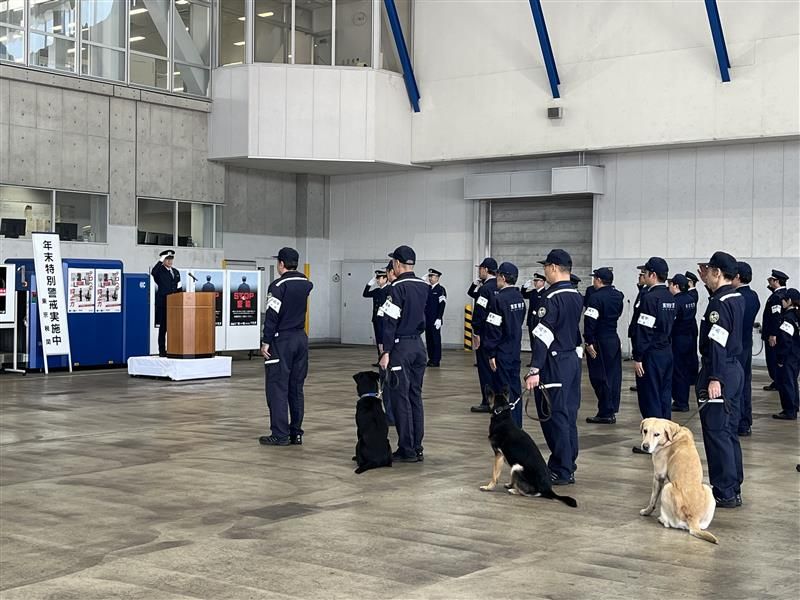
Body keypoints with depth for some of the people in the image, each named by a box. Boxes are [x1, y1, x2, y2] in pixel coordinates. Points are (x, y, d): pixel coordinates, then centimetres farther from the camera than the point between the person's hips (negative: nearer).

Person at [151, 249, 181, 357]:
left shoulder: (176, 272, 19)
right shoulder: (159, 271, 0)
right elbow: (153, 272, -26)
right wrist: (161, 261, -22)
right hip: (163, 304, -5)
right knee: (163, 328, -1)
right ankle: (162, 350, 2)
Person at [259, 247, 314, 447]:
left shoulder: (278, 286, -12)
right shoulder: (307, 284, 7)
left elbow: (272, 316, -15)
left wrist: (266, 342, -12)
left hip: (282, 340, -6)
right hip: (301, 338, 6)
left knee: (277, 387, -2)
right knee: (296, 388, 11)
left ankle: (280, 435, -4)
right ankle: (296, 433, 14)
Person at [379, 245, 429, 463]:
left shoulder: (398, 288, -14)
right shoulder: (424, 287, 7)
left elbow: (391, 322, -16)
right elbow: (424, 317, 11)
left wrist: (386, 352, -14)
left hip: (401, 346, -7)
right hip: (419, 345, 7)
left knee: (401, 397, -2)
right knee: (415, 396, 11)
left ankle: (407, 450, 0)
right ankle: (417, 449, 14)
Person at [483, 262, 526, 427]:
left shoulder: (499, 299, -18)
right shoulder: (519, 298, 7)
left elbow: (493, 329, -17)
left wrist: (491, 353, -13)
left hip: (502, 353, -8)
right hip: (516, 350, 8)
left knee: (503, 390, -2)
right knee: (515, 388, 13)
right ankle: (517, 426, 20)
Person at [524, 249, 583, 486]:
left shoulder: (552, 298, -17)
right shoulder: (576, 296, 11)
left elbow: (543, 336, -21)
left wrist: (534, 370, -23)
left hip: (555, 363, -9)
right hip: (573, 359, 9)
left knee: (553, 416, -3)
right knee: (568, 415, 13)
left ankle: (561, 471, 0)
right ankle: (568, 465, 20)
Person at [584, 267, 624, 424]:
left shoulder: (596, 297, -16)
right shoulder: (618, 296, 8)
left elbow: (590, 322, -20)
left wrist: (588, 342, -18)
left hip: (600, 341, -8)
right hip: (614, 339, 8)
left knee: (600, 377, -2)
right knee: (613, 376, 11)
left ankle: (605, 413, 0)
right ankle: (612, 411, 17)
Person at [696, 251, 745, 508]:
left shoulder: (719, 304, -17)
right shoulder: (736, 298, 10)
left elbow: (717, 344, -22)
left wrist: (715, 378, -24)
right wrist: (708, 284, 25)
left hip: (719, 372, -10)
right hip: (735, 369, 10)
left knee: (716, 432, -5)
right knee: (729, 431, 15)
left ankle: (725, 493, -2)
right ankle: (734, 487, 22)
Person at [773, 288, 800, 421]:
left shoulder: (788, 317, -18)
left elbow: (785, 341, -21)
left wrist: (780, 359, -16)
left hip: (787, 358, -9)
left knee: (785, 383, -2)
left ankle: (789, 411, 1)